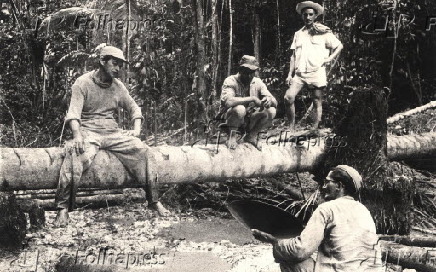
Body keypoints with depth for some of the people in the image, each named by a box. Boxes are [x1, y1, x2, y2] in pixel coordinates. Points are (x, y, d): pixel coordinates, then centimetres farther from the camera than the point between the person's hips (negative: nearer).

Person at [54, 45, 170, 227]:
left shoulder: (118, 86, 13)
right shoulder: (83, 83, -3)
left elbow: (134, 108, 21)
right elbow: (73, 113, -14)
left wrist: (136, 129, 1)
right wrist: (77, 135, -32)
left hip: (113, 132, 4)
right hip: (88, 131, -4)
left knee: (141, 150, -18)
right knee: (75, 154, -36)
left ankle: (154, 200, -6)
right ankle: (63, 208, -30)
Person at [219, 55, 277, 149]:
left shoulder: (258, 82, -1)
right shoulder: (230, 81, -16)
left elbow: (275, 102, -3)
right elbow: (228, 101, -36)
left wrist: (269, 100, -29)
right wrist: (252, 99, -34)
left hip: (250, 119, 5)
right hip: (229, 118, -5)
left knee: (271, 111, -18)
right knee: (240, 109, -37)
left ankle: (251, 136, 3)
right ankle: (232, 135, -9)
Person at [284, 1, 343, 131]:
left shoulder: (323, 32, 7)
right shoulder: (298, 34, 16)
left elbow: (339, 46, 12)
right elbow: (293, 56, 16)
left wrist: (330, 58, -1)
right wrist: (290, 74, 9)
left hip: (317, 71, -2)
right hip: (299, 73, 2)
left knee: (317, 102, 0)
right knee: (288, 97, -16)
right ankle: (291, 128, -7)